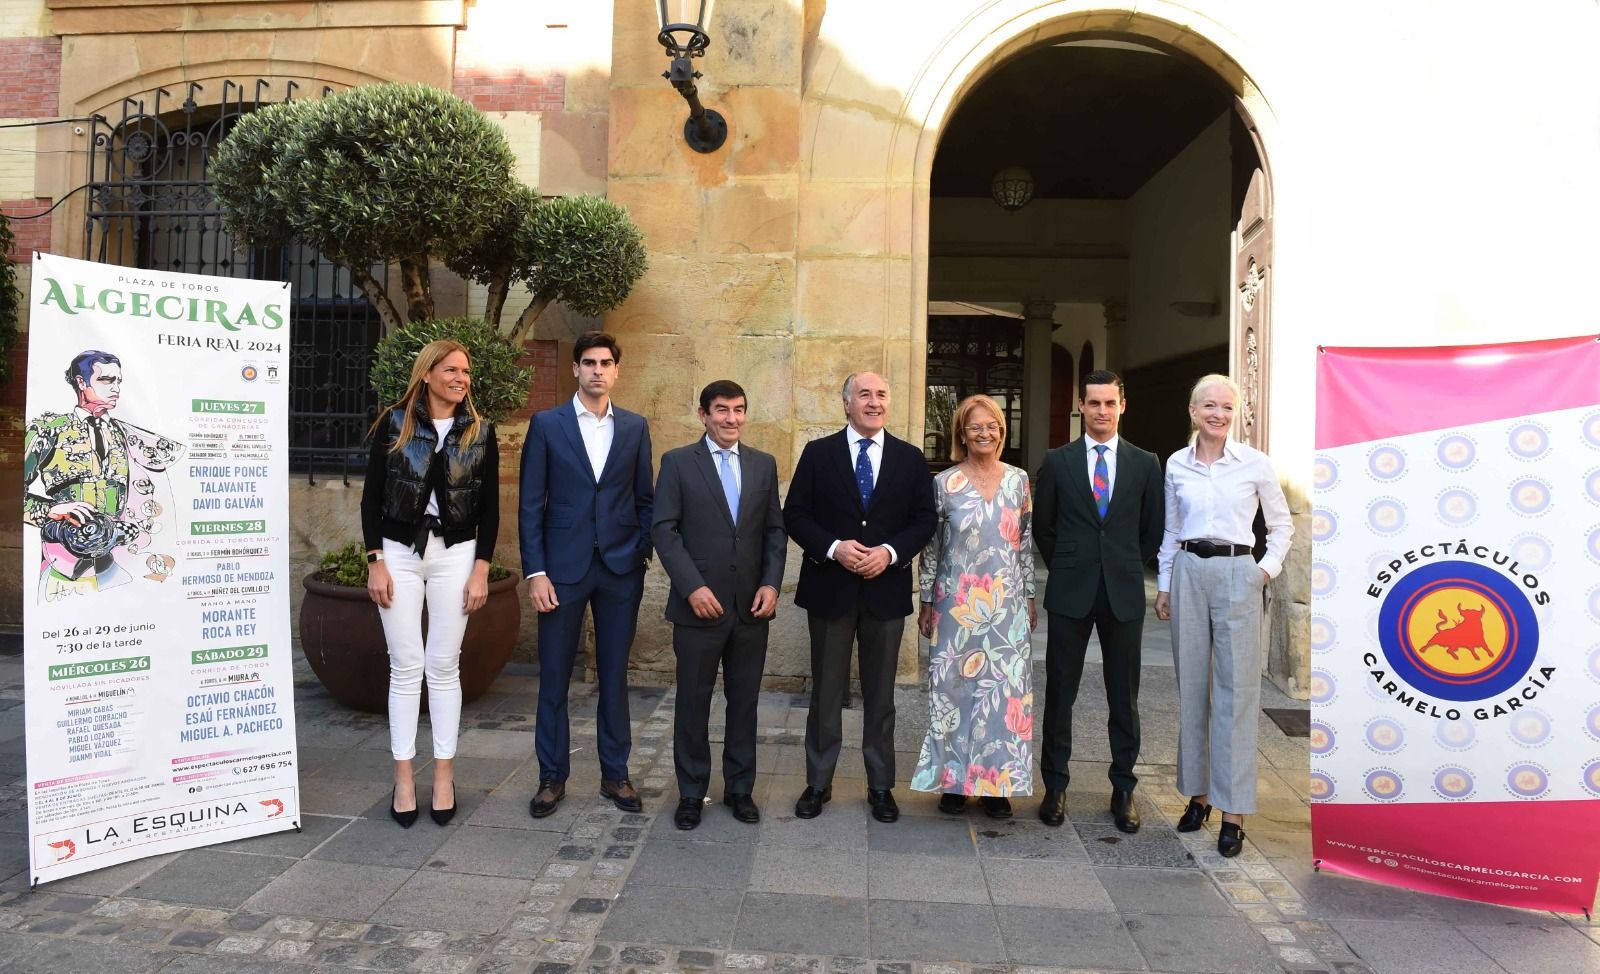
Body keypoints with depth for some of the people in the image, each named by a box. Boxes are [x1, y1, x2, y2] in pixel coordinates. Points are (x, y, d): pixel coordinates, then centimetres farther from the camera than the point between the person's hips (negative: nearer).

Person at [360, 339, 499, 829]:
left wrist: (481, 569, -3)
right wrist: (375, 561, -5)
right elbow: (372, 497, 1)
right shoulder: (394, 423, 0)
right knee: (405, 666, 3)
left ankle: (444, 775, 15)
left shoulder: (481, 431, 3)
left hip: (456, 555, 1)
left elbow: (490, 507, 3)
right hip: (399, 553, 0)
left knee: (444, 666, 5)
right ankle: (403, 777, 14)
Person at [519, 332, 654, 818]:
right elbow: (530, 504, -2)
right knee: (554, 677, 6)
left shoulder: (635, 427, 7)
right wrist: (535, 571, -8)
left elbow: (644, 499, 10)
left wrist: (643, 553, -2)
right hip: (563, 567, -1)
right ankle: (552, 777, 21)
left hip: (621, 568, 2)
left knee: (614, 674, 10)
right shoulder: (547, 424, 1)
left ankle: (615, 773, 23)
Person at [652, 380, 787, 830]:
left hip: (752, 606, 3)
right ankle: (691, 793, 23)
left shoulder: (764, 464, 9)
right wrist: (692, 586, -15)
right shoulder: (678, 462, -1)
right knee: (693, 703, 8)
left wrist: (772, 583, -4)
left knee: (744, 702, 12)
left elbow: (775, 529, 9)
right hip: (699, 605, -3)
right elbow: (663, 529, -6)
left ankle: (739, 788, 28)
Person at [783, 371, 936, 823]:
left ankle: (880, 786, 26)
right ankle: (818, 783, 24)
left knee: (880, 694, 12)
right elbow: (795, 514, -2)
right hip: (830, 587, -1)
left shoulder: (910, 458, 4)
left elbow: (925, 519, 3)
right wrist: (834, 548, -17)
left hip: (886, 589, 1)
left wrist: (890, 551, -14)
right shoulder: (818, 453, 0)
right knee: (826, 692, 10)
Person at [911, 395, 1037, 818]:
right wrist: (927, 603, 3)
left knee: (1005, 687, 3)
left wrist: (1030, 598, 9)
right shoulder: (944, 483, -2)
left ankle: (996, 781, 17)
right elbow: (931, 547, 2)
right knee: (954, 687, 4)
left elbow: (1027, 543, 10)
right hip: (957, 604, -1)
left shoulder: (1019, 479, 4)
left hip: (1007, 606, 2)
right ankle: (954, 780, 18)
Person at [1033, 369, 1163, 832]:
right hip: (1070, 593, 0)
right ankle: (1055, 786, 18)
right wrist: (1067, 569, 9)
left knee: (1124, 696, 8)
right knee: (1060, 692, 5)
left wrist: (1126, 569, 11)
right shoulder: (1057, 461, 3)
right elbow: (1042, 527, 9)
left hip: (1123, 594, 1)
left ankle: (1123, 789, 21)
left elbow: (1152, 531, 11)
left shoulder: (1145, 463, 5)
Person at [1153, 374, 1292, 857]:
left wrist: (1269, 569, -1)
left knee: (1236, 690, -3)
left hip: (1236, 574, -3)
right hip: (1188, 573, 3)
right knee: (1191, 686, 8)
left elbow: (1282, 524, 10)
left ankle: (1234, 811, 4)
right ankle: (1197, 793, 21)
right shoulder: (1176, 464, 7)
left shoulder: (1254, 463, 0)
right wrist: (1164, 585, 12)